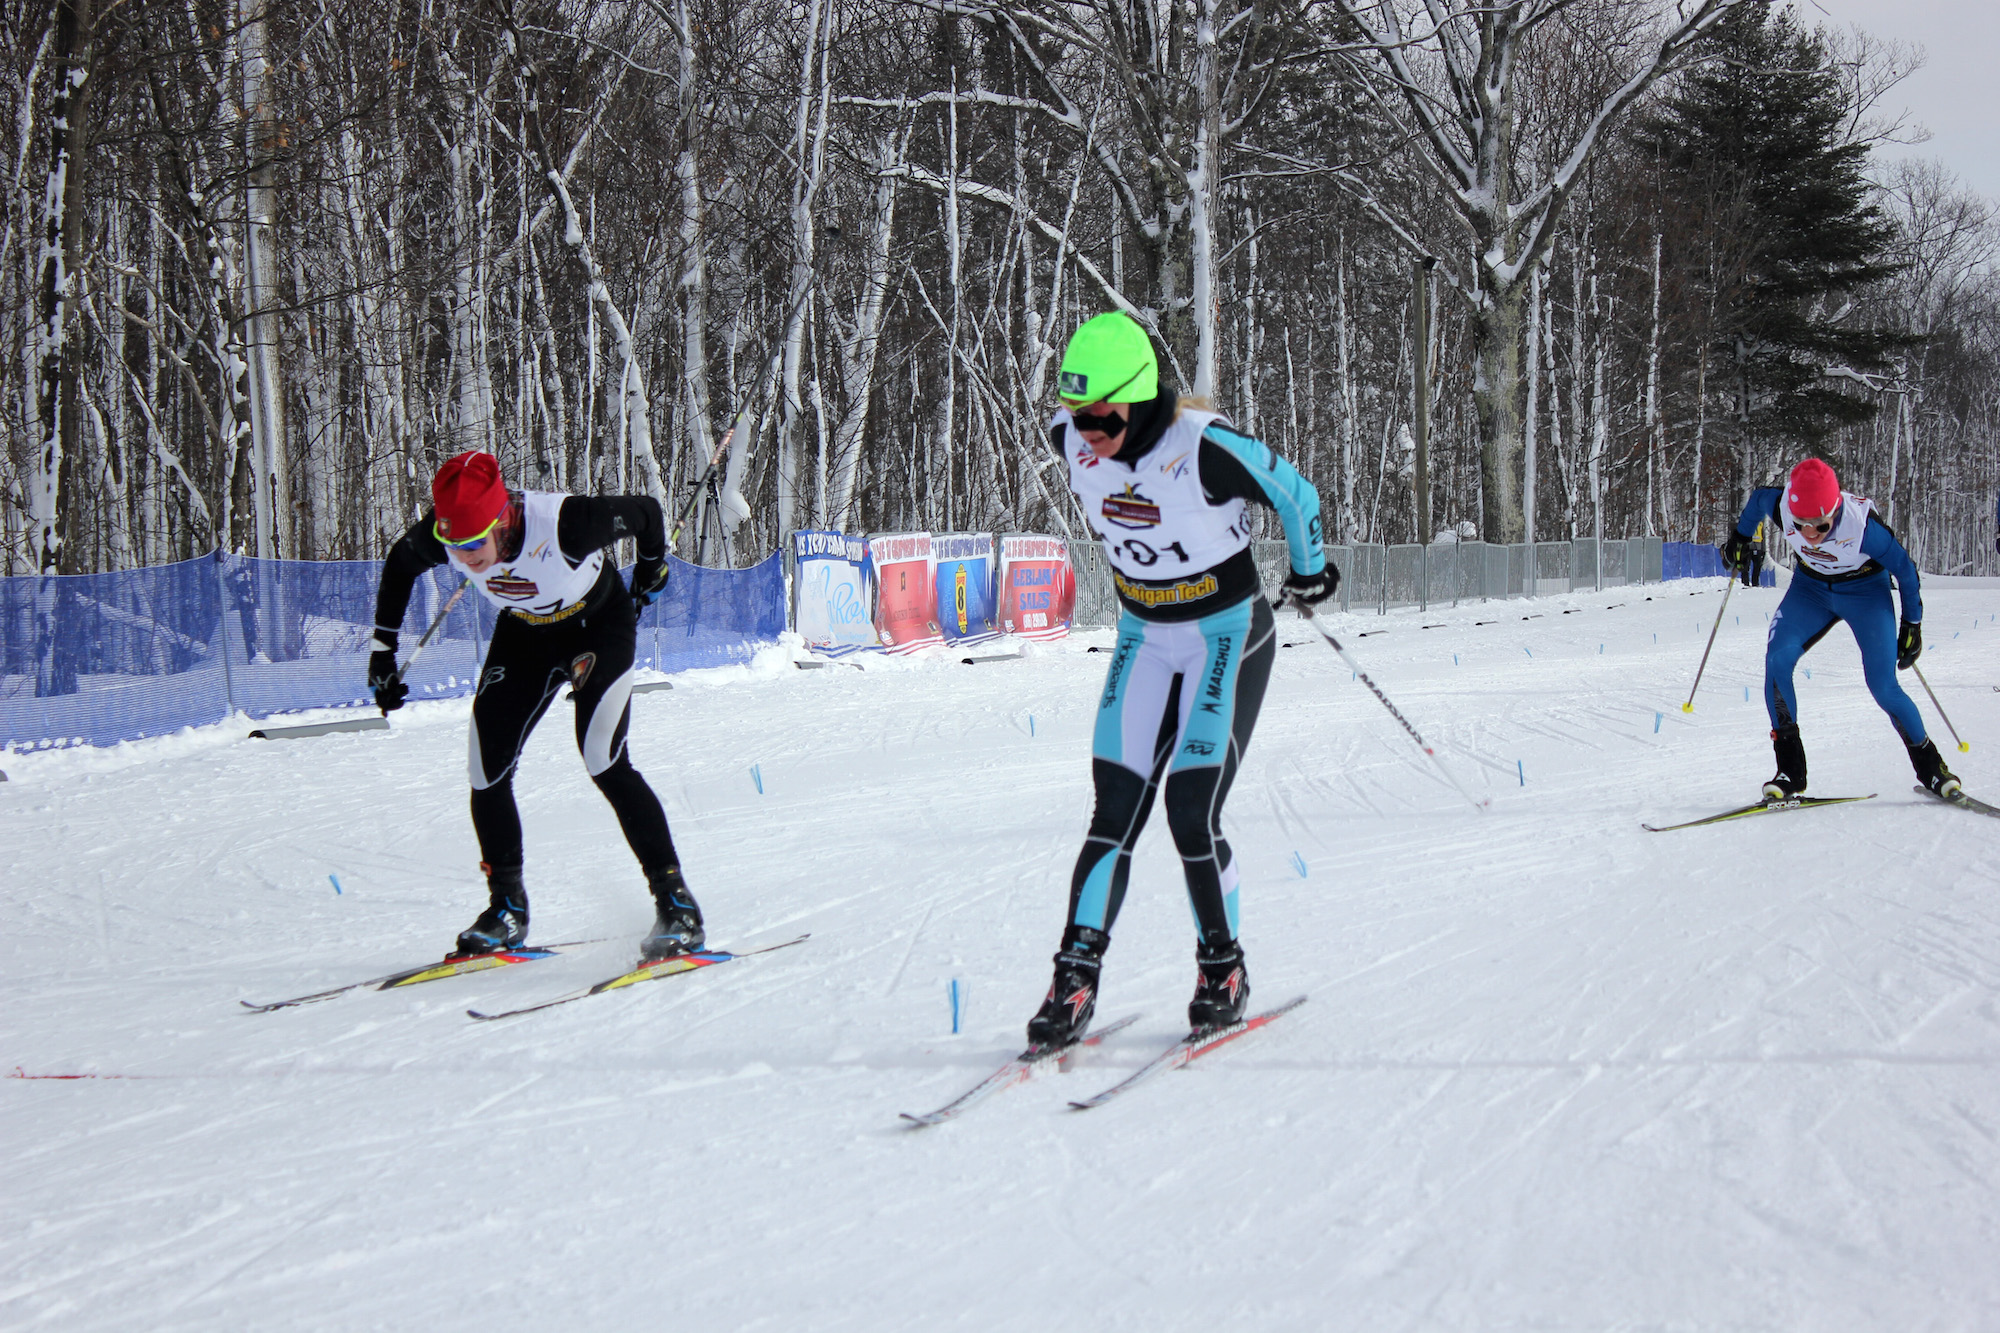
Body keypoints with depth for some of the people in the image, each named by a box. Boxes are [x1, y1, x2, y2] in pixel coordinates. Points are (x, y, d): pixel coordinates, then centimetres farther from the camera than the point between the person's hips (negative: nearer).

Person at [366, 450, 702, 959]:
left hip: (600, 626, -5)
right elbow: (399, 567, -1)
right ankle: (507, 909, 17)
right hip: (523, 635, 5)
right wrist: (383, 650, 1)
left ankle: (676, 902, -12)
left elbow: (646, 511, -20)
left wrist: (651, 573, 0)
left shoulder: (565, 522, -39)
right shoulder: (438, 535, -26)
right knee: (487, 777, -3)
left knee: (604, 763, -21)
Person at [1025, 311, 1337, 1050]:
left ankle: (1223, 968, 12)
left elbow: (1295, 494, -12)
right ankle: (1075, 978, -4)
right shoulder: (1070, 439, -11)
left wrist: (1309, 570, 6)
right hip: (1144, 636, 5)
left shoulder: (1204, 448, -28)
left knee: (1192, 815, -9)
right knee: (1116, 813, -4)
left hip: (1228, 635, -5)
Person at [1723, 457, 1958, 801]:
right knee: (1777, 659, -19)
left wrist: (1912, 626, -7)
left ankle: (1929, 765, 7)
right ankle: (1790, 770, -12)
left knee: (1883, 686, -14)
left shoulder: (1862, 524, -34)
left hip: (1865, 590, -3)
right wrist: (1740, 537, 16)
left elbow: (1904, 567, -16)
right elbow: (1757, 498, 0)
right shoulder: (1777, 505, -27)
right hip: (1811, 586, 3)